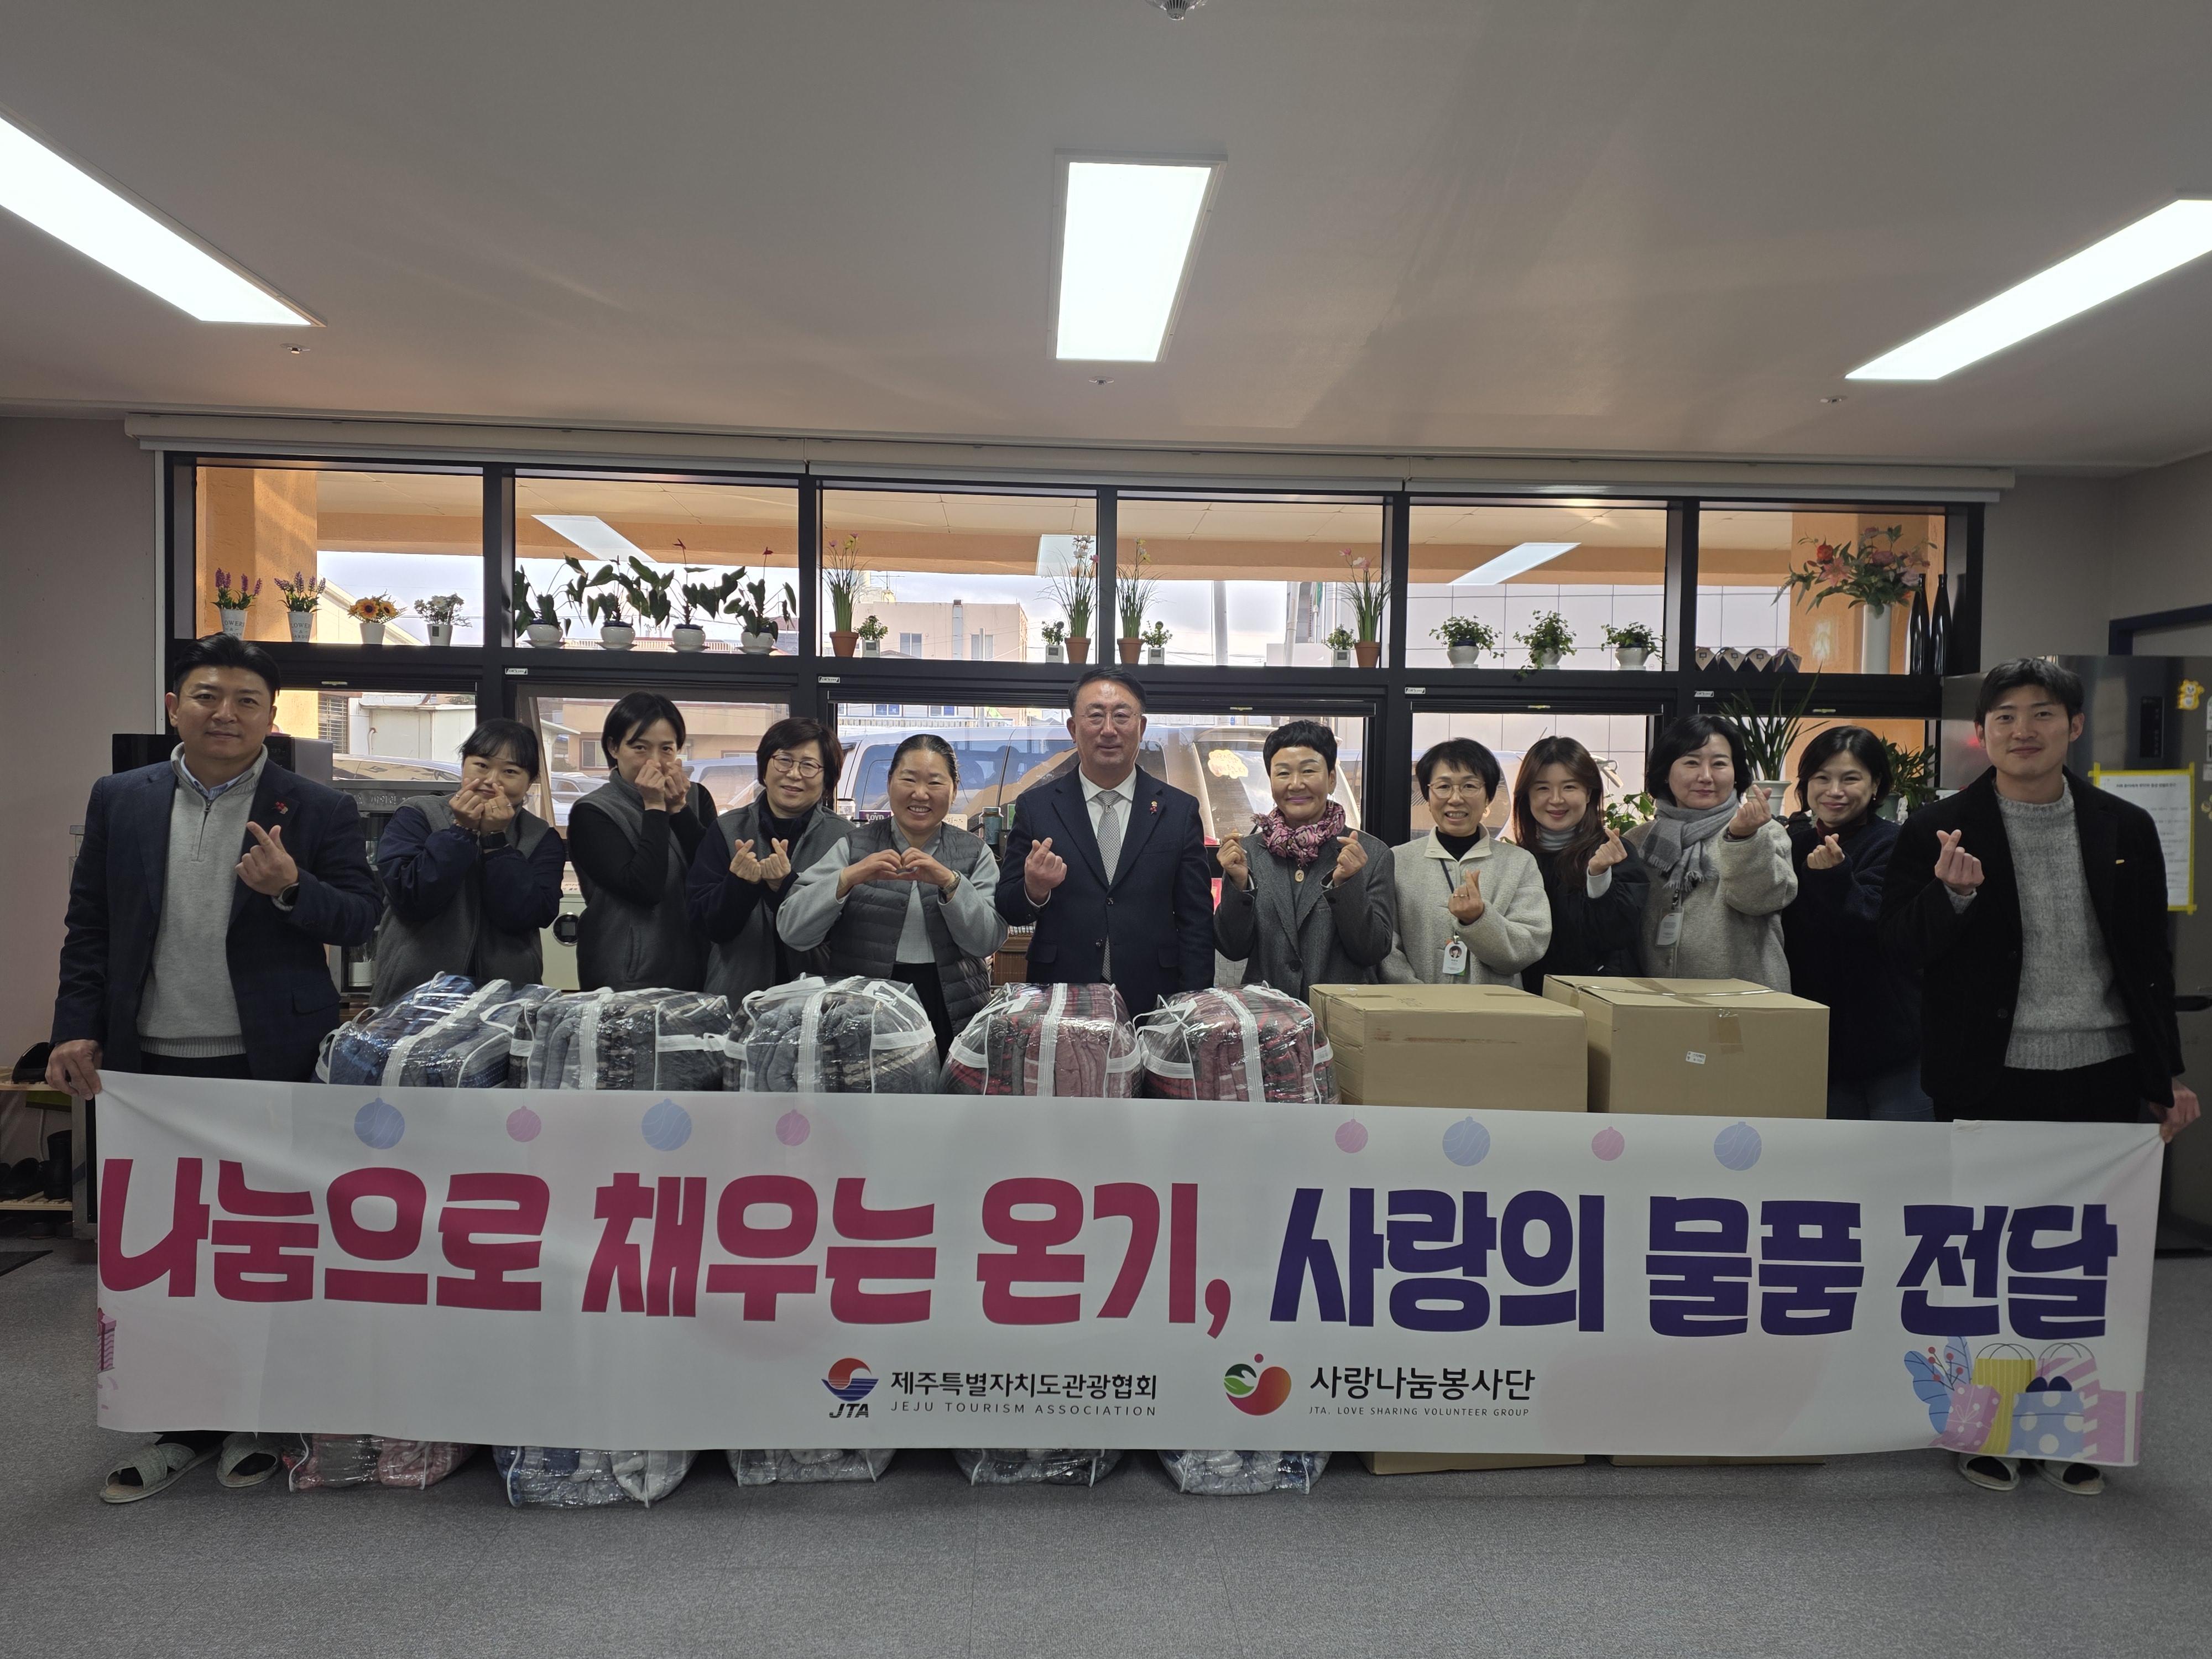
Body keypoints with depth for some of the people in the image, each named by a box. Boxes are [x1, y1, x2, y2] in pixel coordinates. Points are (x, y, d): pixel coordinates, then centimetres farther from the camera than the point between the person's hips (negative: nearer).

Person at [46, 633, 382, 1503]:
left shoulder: (318, 810, -1)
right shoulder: (119, 801, 7)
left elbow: (361, 917, -3)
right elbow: (89, 925, 9)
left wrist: (292, 890, -21)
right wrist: (78, 1030, 0)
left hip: (270, 1068, -3)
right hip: (150, 1065, 3)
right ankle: (180, 1426, 26)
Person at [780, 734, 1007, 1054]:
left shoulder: (974, 853, 5)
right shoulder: (854, 847, 1)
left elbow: (988, 940, -7)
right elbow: (792, 930, -7)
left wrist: (949, 882, -20)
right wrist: (848, 878, -21)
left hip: (952, 1016, 1)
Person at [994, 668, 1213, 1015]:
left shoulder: (1180, 810, 2)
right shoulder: (1034, 807, 2)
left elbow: (1196, 922, 2)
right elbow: (1007, 910, 3)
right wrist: (1033, 891, -19)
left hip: (1152, 1007, 0)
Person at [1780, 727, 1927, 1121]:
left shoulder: (1893, 845, -10)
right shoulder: (1794, 843, 6)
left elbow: (1867, 921, -27)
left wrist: (1835, 874, -43)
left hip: (1889, 1040, -5)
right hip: (1816, 1041, 5)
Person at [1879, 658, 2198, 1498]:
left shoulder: (2126, 828, 6)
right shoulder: (1939, 831, -4)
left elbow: (2150, 962, 12)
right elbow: (1902, 947, -7)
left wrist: (2166, 1074, 11)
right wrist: (1951, 894, -26)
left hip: (2101, 1080, 3)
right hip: (1991, 1080, -2)